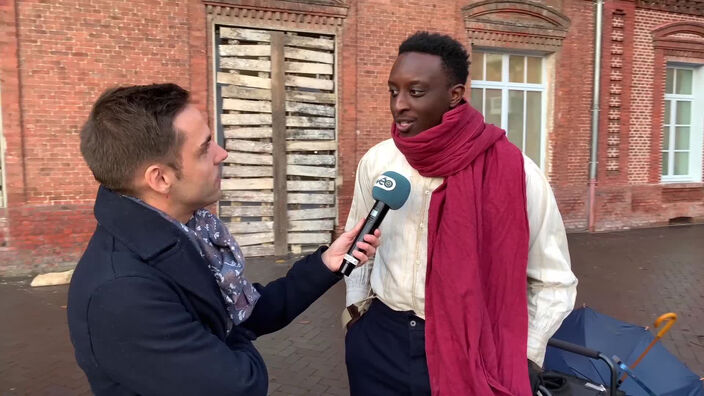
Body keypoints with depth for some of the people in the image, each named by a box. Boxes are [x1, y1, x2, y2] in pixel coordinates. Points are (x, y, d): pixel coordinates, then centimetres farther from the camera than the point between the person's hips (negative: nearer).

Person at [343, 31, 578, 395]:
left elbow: (555, 283, -4)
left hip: (473, 352, -2)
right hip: (378, 343, 3)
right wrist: (357, 305, 4)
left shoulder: (515, 174, -15)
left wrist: (517, 359, -7)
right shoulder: (375, 161, -5)